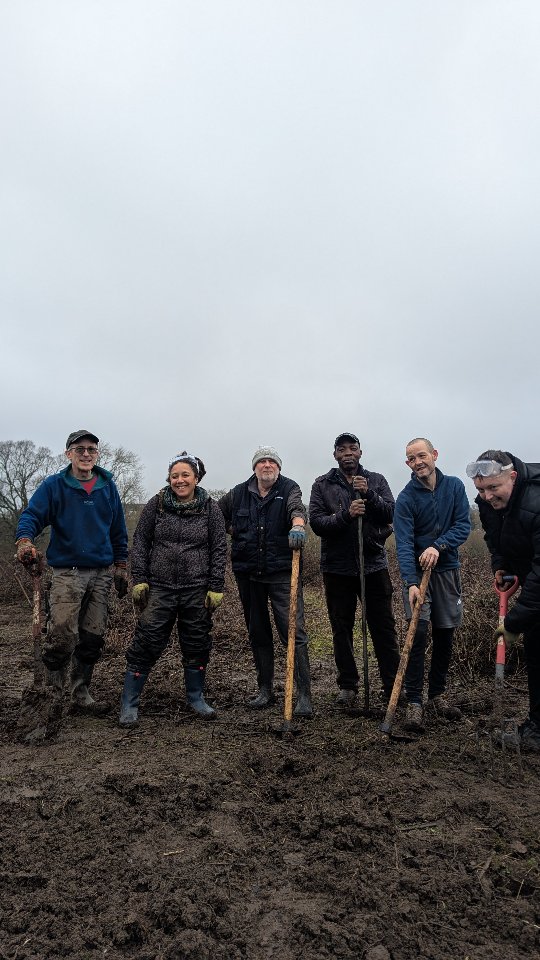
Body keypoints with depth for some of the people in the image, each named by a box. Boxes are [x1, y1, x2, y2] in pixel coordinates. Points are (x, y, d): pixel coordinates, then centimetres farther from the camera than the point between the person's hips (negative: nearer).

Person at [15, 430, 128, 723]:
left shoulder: (107, 486, 8)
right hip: (67, 571, -3)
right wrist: (25, 541, -32)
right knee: (63, 633, -15)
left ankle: (81, 692, 25)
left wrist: (120, 567, 11)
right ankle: (53, 685, 11)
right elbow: (31, 515, -11)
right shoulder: (53, 486, 0)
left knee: (93, 637, 8)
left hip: (101, 573, 4)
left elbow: (118, 530, 13)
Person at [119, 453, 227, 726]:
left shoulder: (210, 508, 0)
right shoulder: (156, 504, 1)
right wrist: (139, 580, -2)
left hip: (197, 590, 1)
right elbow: (140, 542, 4)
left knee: (197, 644, 11)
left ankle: (195, 697, 31)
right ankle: (129, 703, 15)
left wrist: (215, 588, -3)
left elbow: (219, 550, 1)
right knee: (146, 644, 1)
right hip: (159, 588, 0)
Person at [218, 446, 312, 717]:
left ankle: (304, 695, -3)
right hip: (248, 573, 4)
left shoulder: (289, 489, -3)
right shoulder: (239, 493, 7)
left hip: (282, 572, -4)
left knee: (294, 631, -9)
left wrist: (297, 525, -47)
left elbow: (297, 509, -26)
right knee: (257, 633, 13)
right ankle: (265, 689, 26)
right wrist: (234, 533, 11)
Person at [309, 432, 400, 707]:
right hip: (337, 568, 0)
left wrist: (369, 494, -18)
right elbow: (316, 522, -8)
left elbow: (392, 513, -5)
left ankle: (393, 685, 15)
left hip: (374, 564, 0)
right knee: (342, 630, 9)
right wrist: (346, 514, -22)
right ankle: (347, 686, 21)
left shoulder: (376, 481, 7)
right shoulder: (322, 485, 3)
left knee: (384, 628, 4)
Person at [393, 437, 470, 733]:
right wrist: (411, 583, -30)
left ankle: (437, 694, 25)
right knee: (418, 634, -12)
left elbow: (463, 525, -6)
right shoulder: (406, 498, -11)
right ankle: (414, 703, -5)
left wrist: (438, 546, -23)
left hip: (447, 569, 3)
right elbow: (404, 543, -18)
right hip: (417, 572, -3)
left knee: (445, 635, 9)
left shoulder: (454, 486, 0)